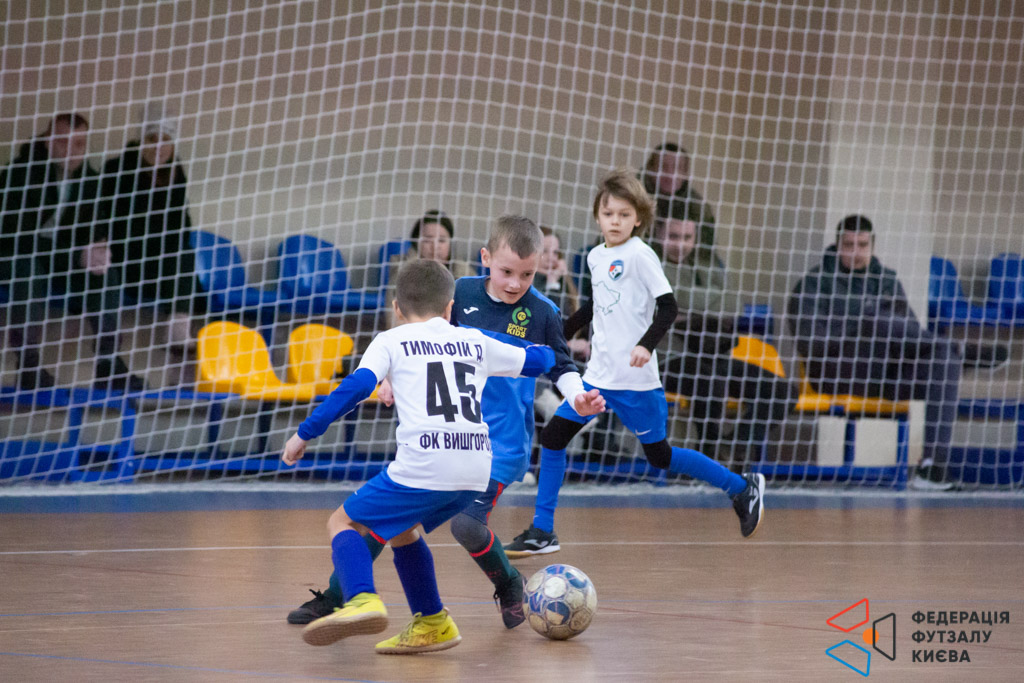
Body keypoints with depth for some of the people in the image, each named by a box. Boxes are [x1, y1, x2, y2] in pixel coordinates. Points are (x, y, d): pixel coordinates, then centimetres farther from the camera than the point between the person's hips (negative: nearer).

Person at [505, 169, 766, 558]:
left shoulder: (639, 255, -12)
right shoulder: (596, 257, 9)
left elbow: (669, 307, -15)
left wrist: (647, 344, -29)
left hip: (635, 378, -7)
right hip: (598, 374, 7)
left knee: (659, 456, 2)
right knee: (553, 436, -1)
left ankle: (743, 488, 19)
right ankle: (542, 531, 7)